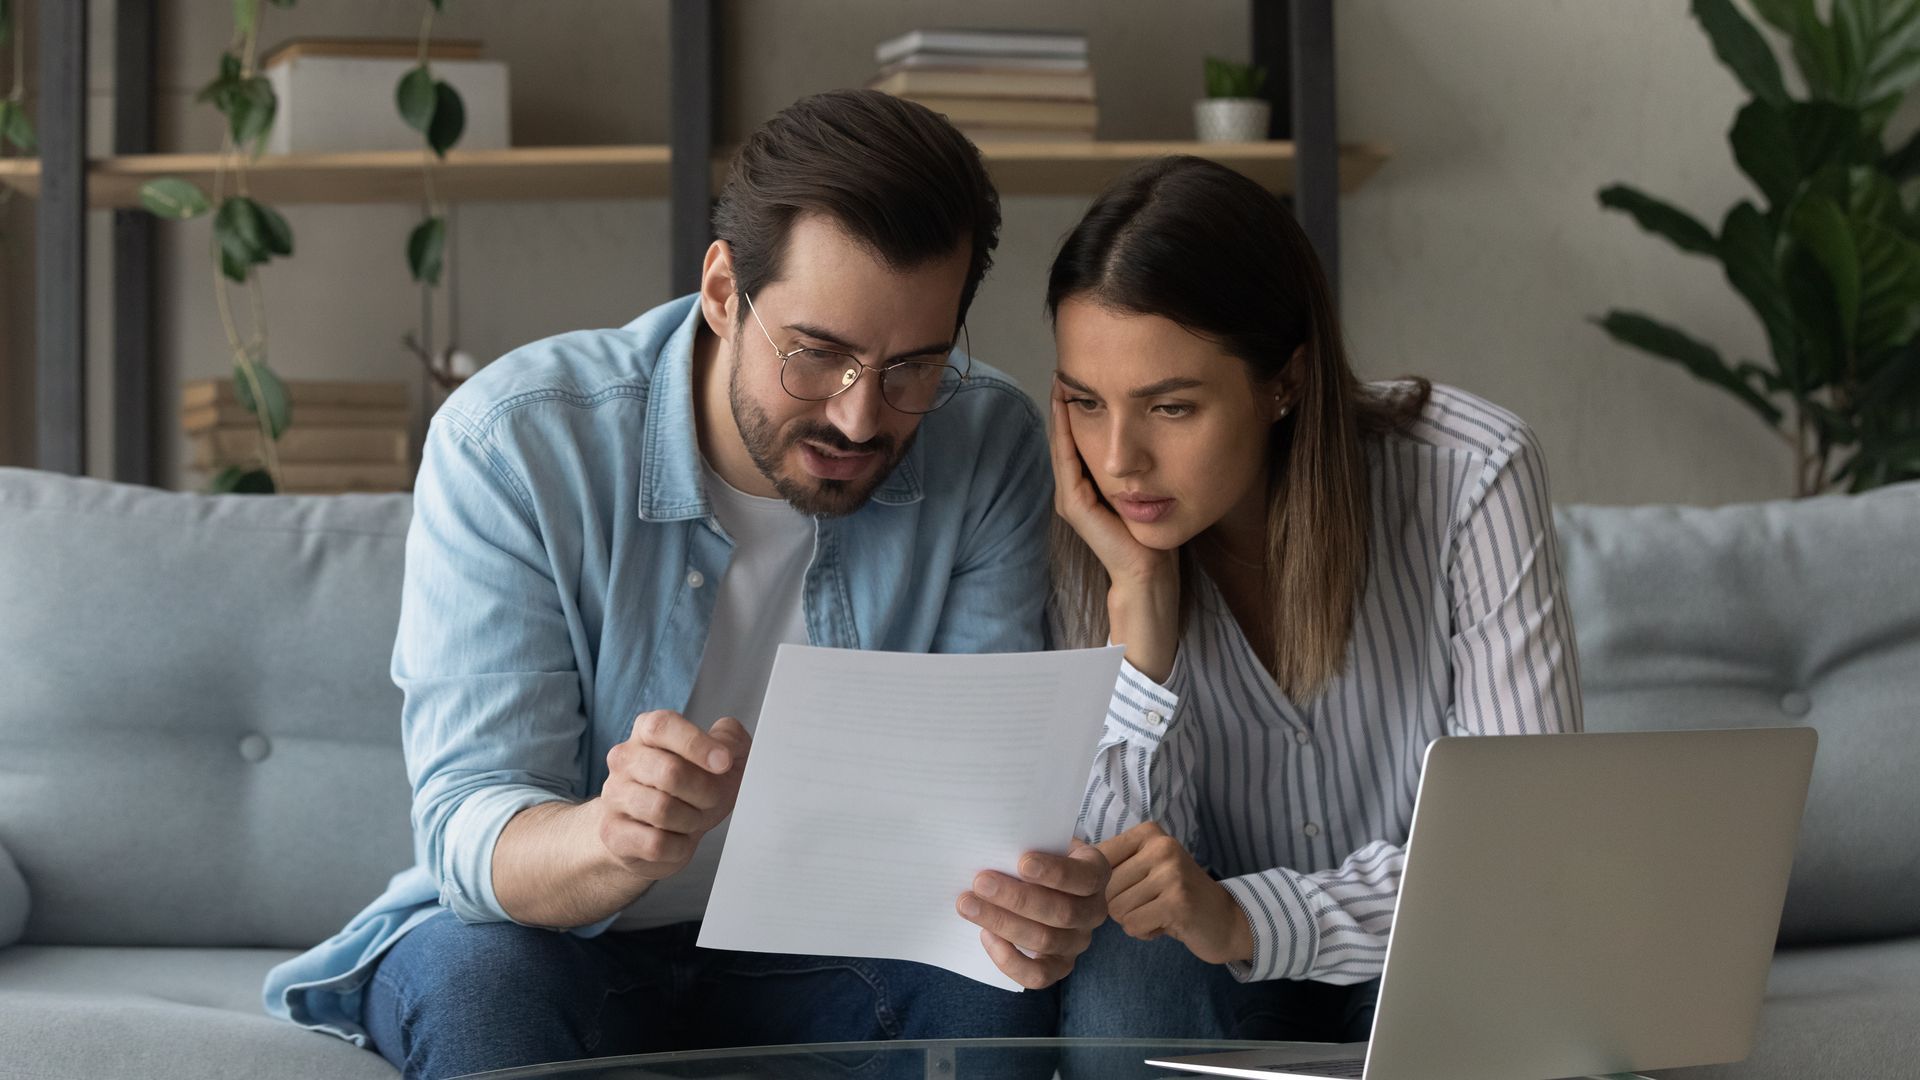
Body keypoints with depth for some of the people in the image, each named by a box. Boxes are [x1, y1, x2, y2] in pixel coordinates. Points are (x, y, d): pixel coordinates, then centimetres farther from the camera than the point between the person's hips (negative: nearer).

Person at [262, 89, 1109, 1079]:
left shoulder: (988, 449, -11)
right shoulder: (513, 443, -20)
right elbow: (469, 829, -25)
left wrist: (1034, 889, -40)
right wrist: (615, 838, -49)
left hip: (814, 956, 3)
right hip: (561, 947, -2)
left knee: (996, 991, -29)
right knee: (477, 973, -36)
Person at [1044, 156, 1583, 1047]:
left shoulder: (1468, 476, -19)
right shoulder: (1097, 528, -12)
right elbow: (1119, 887, -15)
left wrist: (1248, 919, -37)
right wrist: (1139, 599, -26)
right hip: (1235, 969, 2)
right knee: (1123, 974, -31)